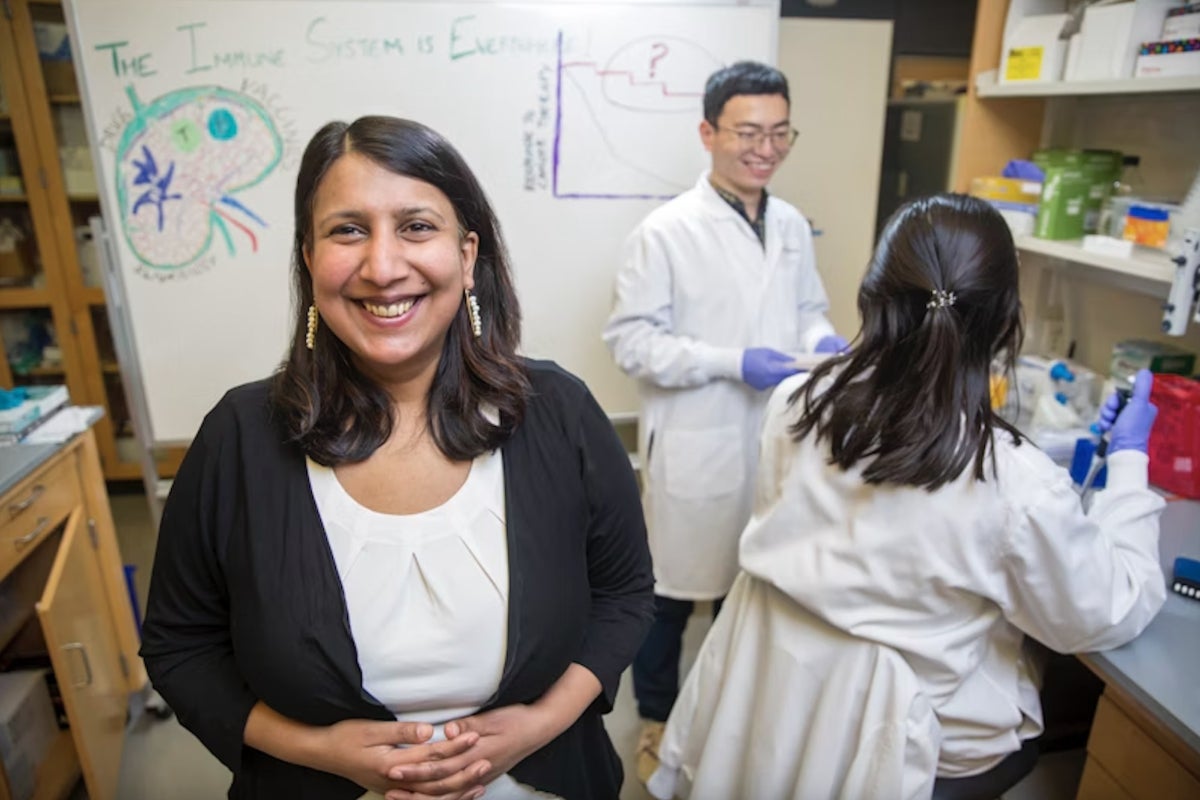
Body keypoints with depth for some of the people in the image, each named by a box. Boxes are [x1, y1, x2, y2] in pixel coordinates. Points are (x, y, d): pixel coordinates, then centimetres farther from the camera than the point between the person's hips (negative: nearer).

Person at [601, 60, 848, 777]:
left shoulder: (793, 226, 5)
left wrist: (823, 340, -8)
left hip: (774, 441, 6)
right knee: (674, 592, 11)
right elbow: (631, 340, -15)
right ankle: (658, 721, 36)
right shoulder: (666, 230, -14)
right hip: (695, 446, -5)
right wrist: (734, 362, -23)